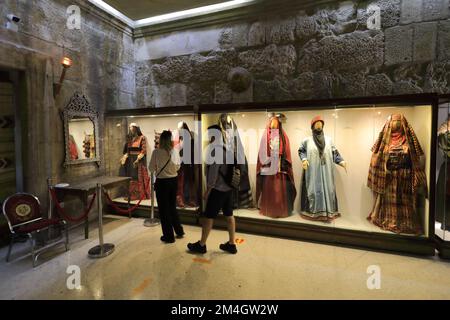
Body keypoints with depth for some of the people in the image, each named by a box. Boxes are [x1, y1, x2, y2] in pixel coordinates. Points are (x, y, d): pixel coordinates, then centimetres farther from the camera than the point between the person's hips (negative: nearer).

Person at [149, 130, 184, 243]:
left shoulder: (156, 152, -15)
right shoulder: (175, 152, -4)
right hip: (173, 181, 4)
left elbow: (151, 169, -6)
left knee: (164, 209, 10)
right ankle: (179, 231, 30)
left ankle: (169, 236, 20)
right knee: (172, 207, 22)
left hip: (162, 182, -4)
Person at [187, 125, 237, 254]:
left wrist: (208, 190, -11)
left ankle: (201, 245, 18)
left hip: (218, 190, -8)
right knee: (229, 215, 13)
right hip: (228, 188, 8)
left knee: (208, 217, 4)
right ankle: (231, 244, 24)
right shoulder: (228, 150, 8)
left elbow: (213, 172, -20)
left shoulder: (215, 151, -17)